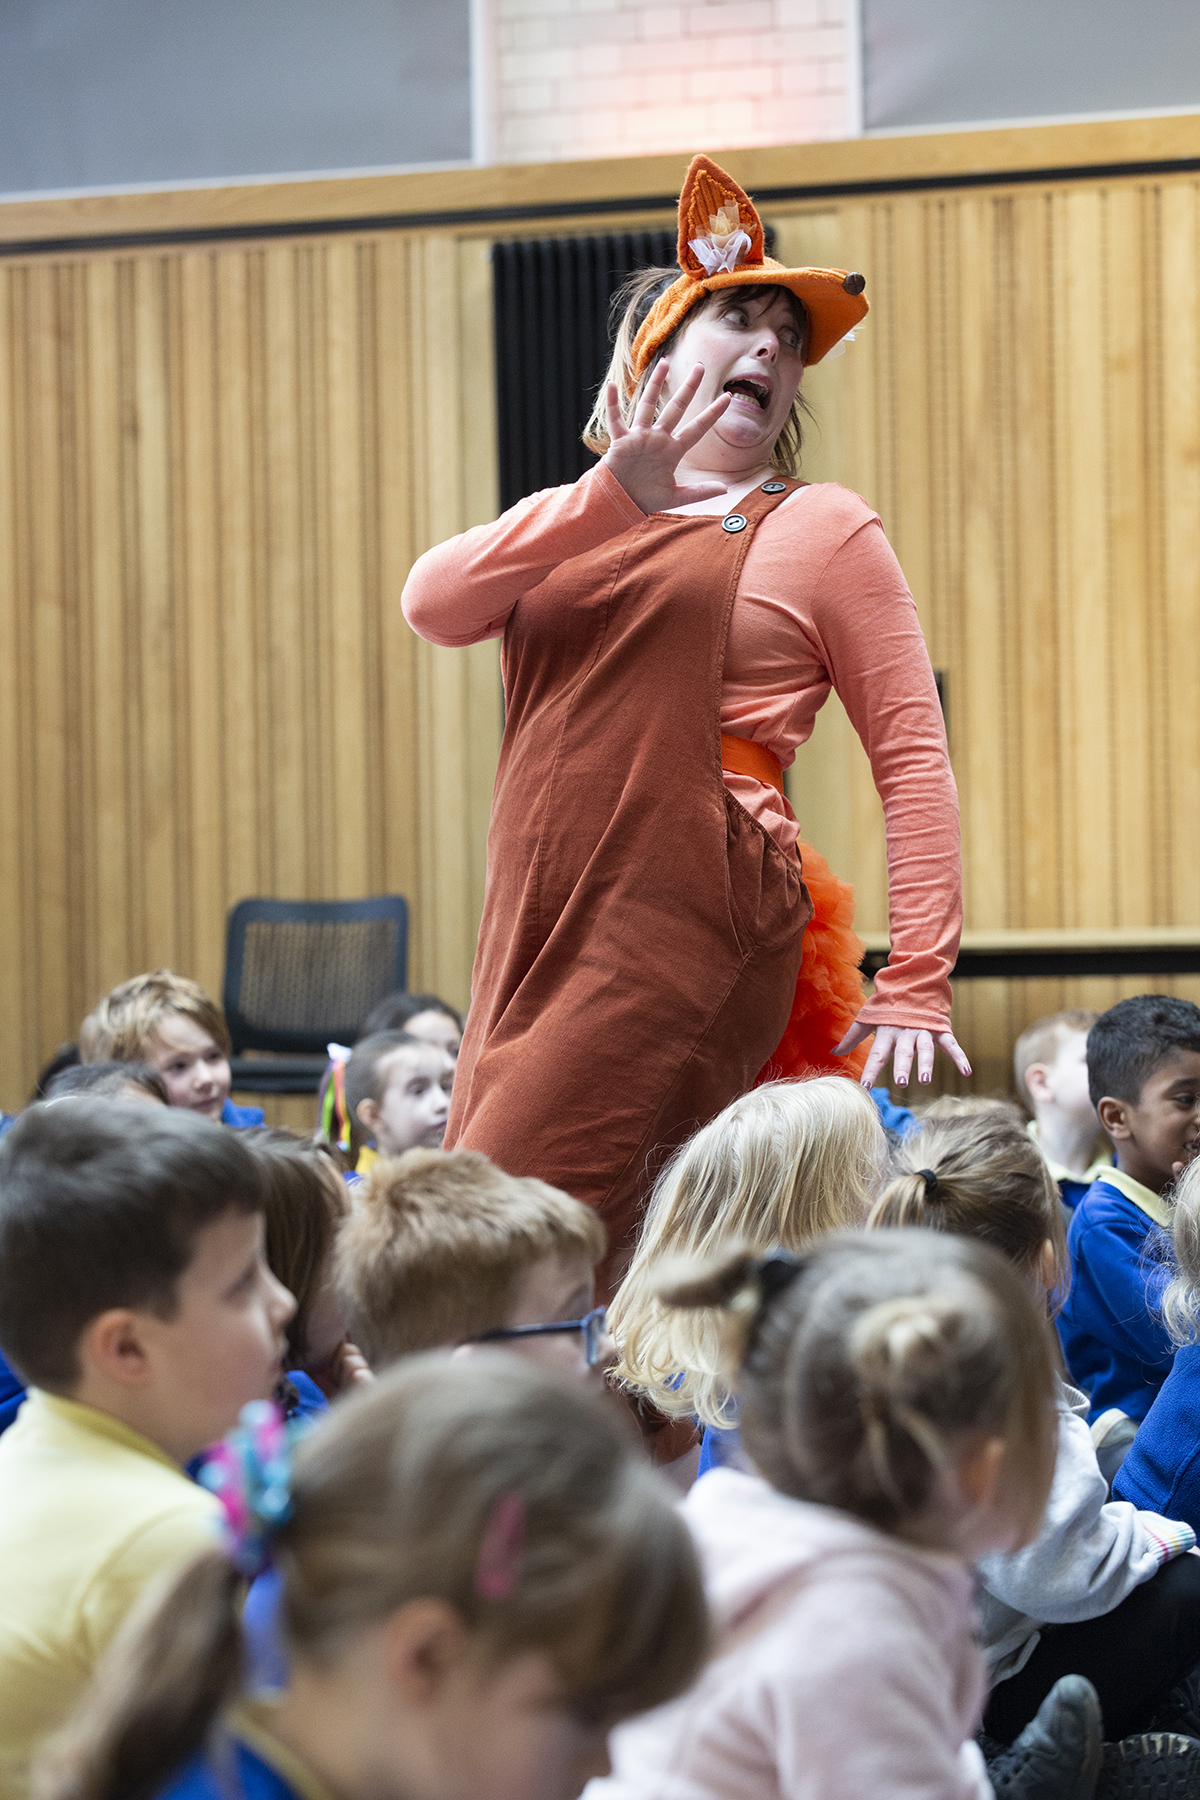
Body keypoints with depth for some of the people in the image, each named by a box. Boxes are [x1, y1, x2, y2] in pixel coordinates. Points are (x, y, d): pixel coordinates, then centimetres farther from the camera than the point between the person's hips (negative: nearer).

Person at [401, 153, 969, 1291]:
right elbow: (432, 605, -1)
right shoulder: (566, 529, 20)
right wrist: (612, 496, -17)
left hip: (687, 935, -5)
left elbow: (914, 760, 3)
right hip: (536, 939, 5)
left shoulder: (818, 527, 8)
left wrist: (916, 986, -7)